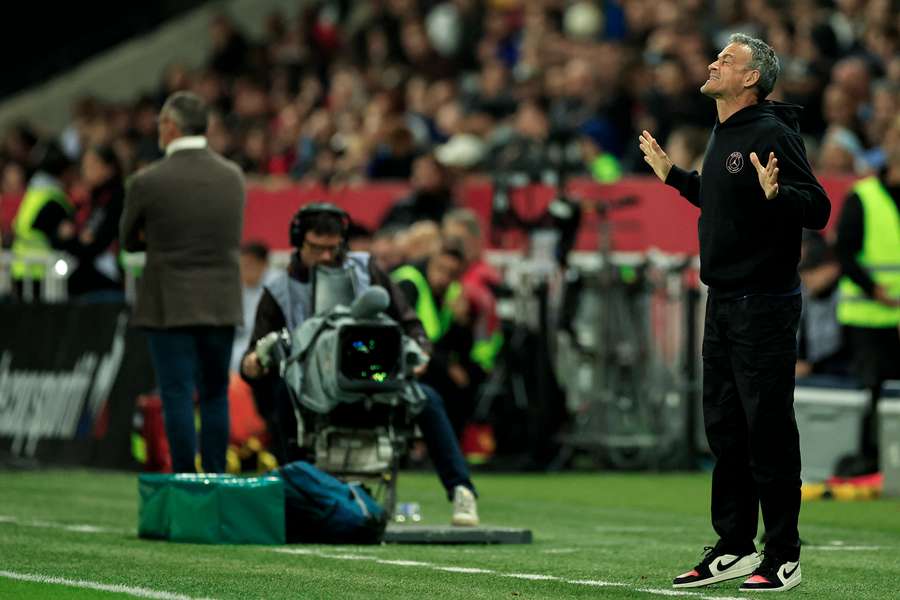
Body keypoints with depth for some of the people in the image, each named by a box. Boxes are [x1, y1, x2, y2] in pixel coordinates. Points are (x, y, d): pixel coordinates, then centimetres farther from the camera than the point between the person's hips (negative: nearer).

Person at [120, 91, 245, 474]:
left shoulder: (147, 183, -11)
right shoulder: (233, 177, 2)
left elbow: (129, 241, 2)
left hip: (169, 307, -4)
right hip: (221, 303, 4)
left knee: (177, 397, -1)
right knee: (215, 395, 12)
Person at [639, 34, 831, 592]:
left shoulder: (771, 135, -14)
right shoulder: (724, 137, 14)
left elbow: (819, 210, -19)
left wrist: (776, 192, -37)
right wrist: (672, 174, 33)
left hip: (764, 305, -10)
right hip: (723, 304, 10)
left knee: (769, 430, -5)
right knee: (725, 429, 13)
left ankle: (783, 557, 0)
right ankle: (734, 549, 22)